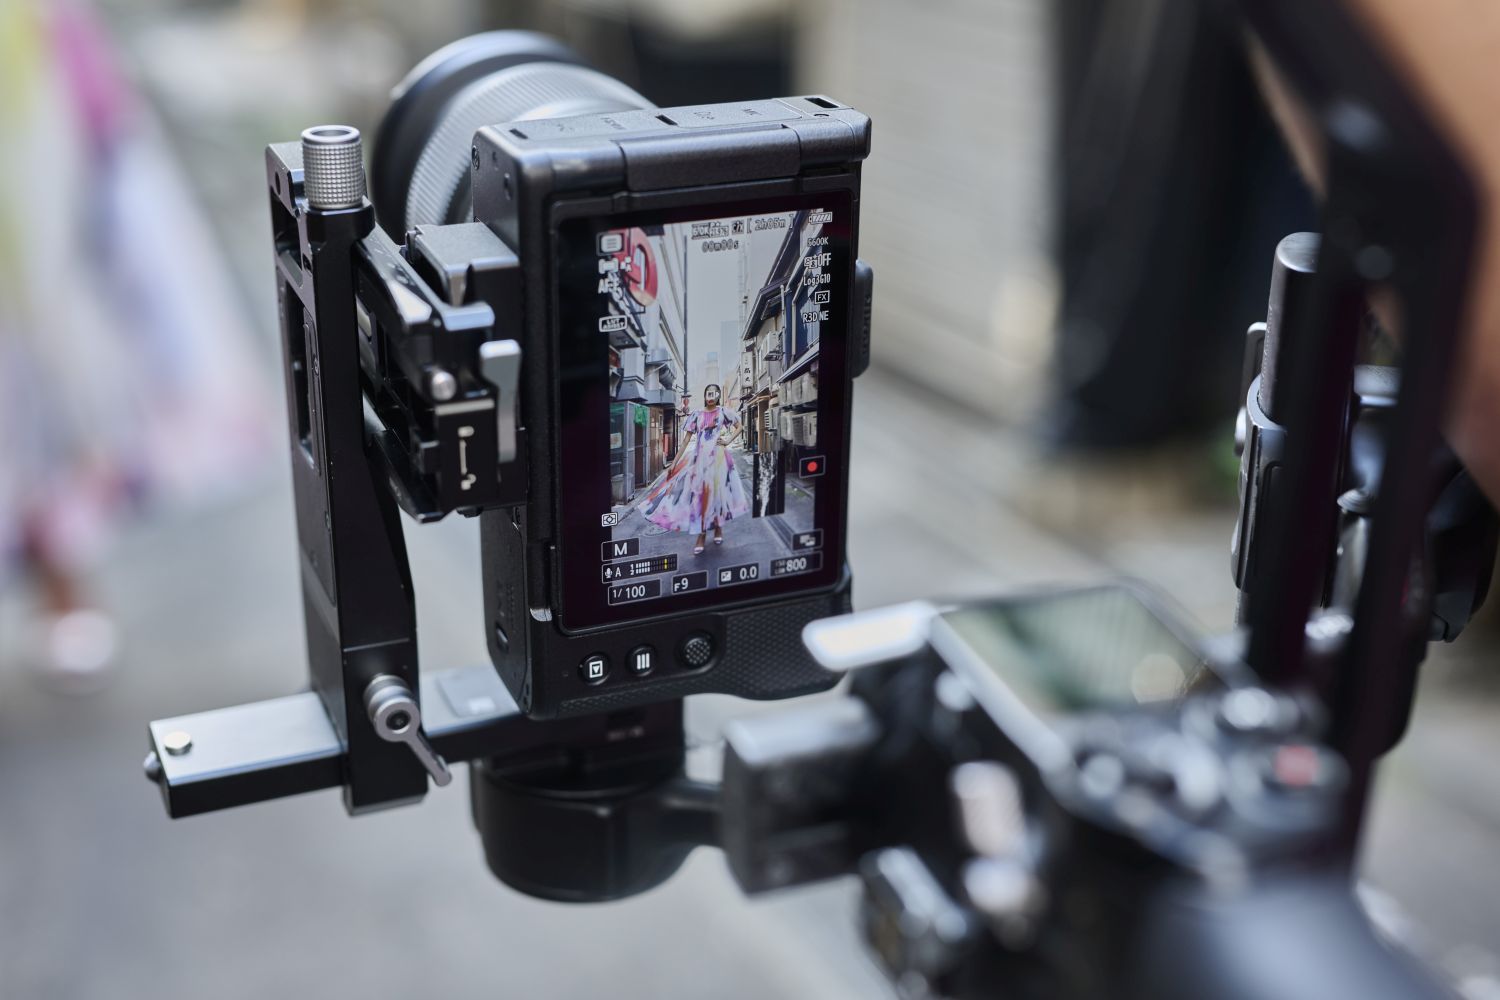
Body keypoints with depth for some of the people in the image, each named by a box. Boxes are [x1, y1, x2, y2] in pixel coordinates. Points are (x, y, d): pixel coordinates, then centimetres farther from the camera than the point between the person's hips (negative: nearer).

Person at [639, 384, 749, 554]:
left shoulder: (723, 411, 4)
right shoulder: (696, 414, 6)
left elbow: (740, 426, 11)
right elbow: (686, 439, 6)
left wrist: (728, 440, -3)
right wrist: (674, 462, 4)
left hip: (717, 456, -1)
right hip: (699, 457, 1)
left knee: (716, 490, 4)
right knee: (699, 492, -2)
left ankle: (718, 528, 22)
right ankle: (701, 536, 2)